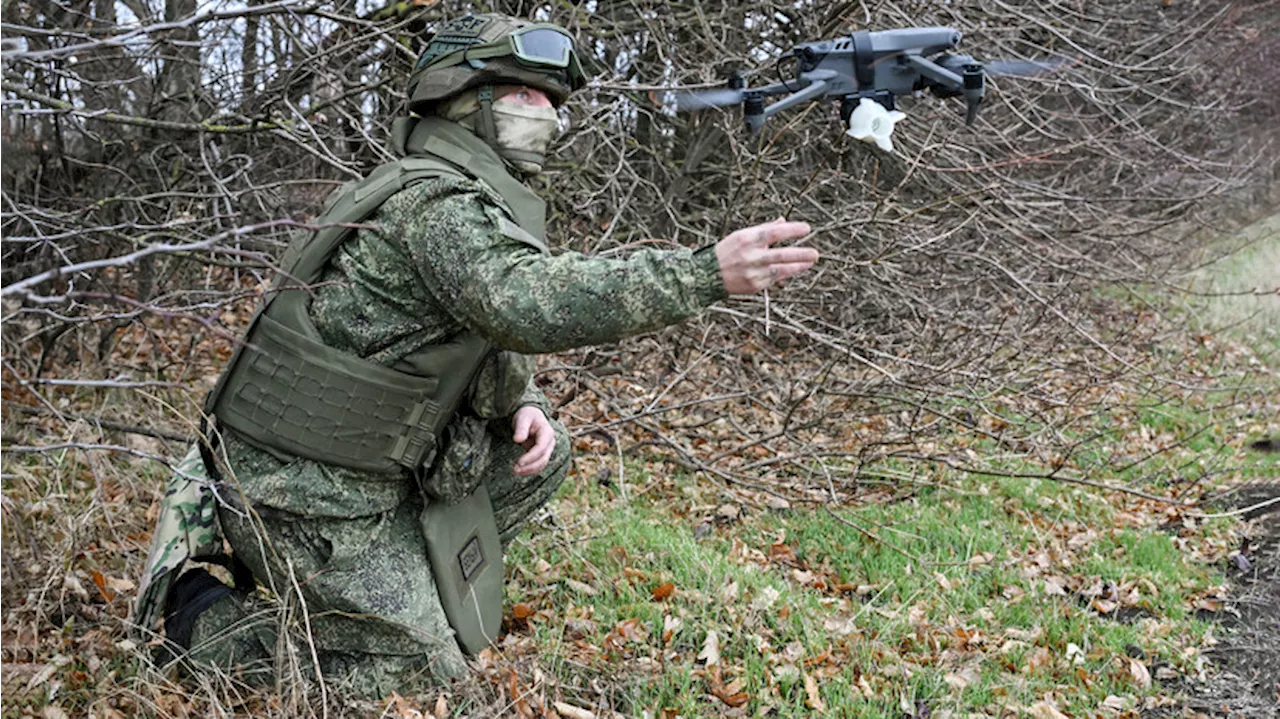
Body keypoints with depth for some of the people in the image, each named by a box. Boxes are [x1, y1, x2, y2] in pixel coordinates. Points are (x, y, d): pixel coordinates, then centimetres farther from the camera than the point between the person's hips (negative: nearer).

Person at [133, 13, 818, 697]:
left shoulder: (466, 195, 13)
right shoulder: (439, 199, -20)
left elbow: (496, 330, 20)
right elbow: (529, 302, -39)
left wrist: (525, 405, -3)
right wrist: (706, 273, -43)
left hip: (360, 468, 9)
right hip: (306, 491, -9)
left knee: (542, 453, 7)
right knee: (418, 670, -2)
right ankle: (190, 610, 6)